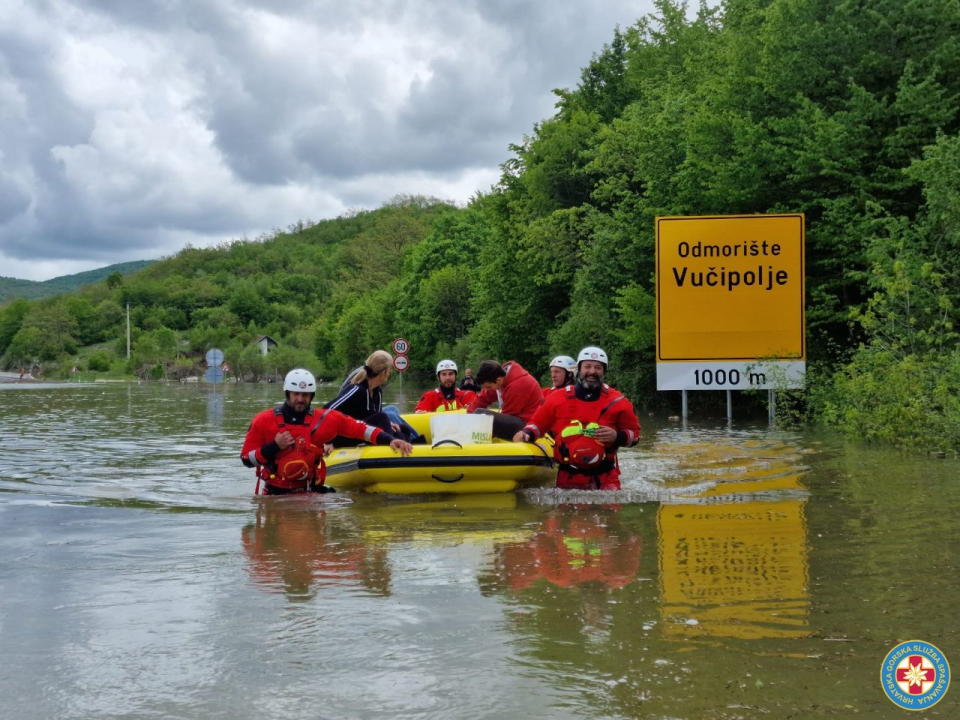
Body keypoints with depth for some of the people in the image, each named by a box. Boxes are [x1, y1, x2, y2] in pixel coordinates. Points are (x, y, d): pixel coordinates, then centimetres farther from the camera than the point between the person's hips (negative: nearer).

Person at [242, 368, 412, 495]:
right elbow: (246, 459, -2)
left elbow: (358, 428, -5)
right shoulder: (264, 420, -3)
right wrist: (274, 447, -16)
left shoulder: (323, 419, 0)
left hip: (308, 491, 2)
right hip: (273, 492, -2)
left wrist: (389, 439, -17)